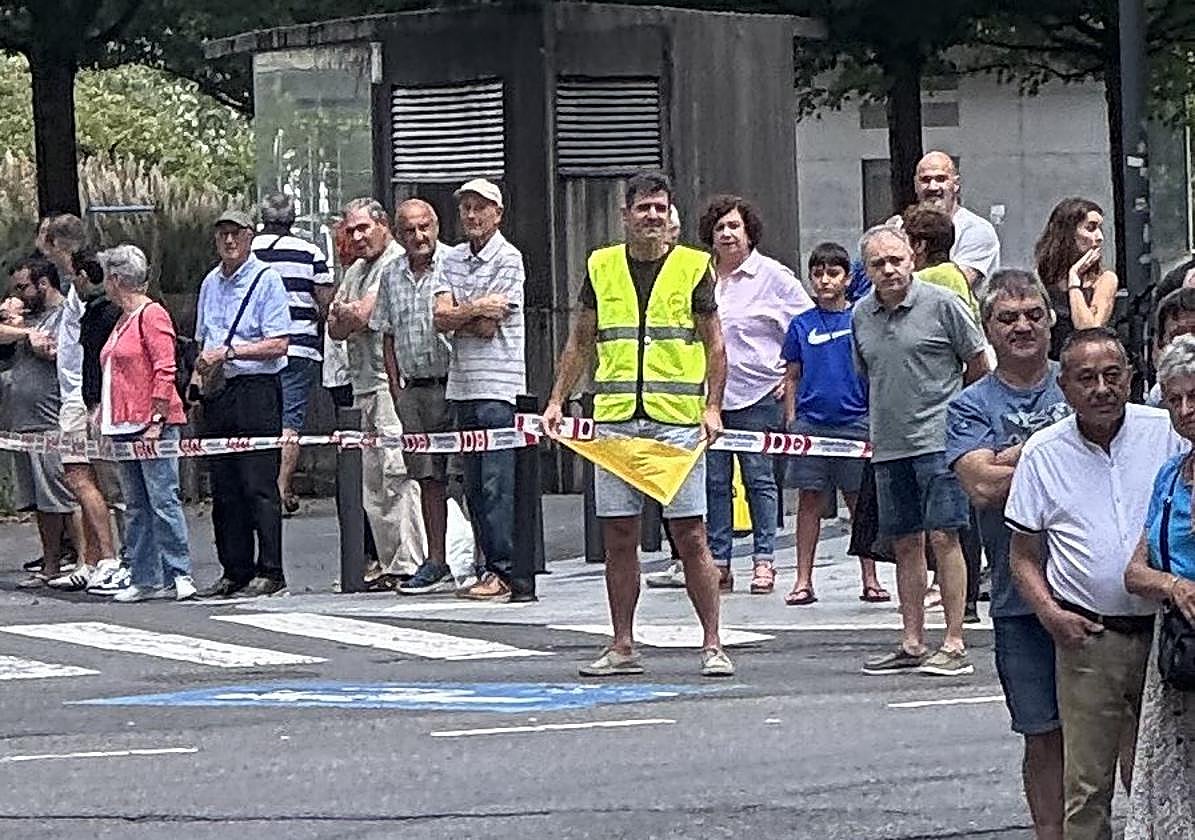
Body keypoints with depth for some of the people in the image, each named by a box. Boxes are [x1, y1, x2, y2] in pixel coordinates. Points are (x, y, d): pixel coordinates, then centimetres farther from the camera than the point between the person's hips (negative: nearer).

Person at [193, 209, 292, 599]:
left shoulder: (266, 280, -5)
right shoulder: (211, 283, 17)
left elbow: (278, 345, -12)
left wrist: (229, 352, -17)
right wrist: (199, 373, 7)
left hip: (256, 390, -7)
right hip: (217, 393, 7)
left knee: (259, 486, -8)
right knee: (224, 489, 8)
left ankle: (269, 572, -7)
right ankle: (235, 571, 13)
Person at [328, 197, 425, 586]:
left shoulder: (398, 263, -7)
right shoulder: (356, 270, 22)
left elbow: (362, 316, -14)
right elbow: (335, 329, 17)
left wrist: (344, 311, 7)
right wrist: (353, 315, -3)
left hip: (393, 381, -10)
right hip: (365, 384, 10)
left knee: (397, 473, -13)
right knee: (373, 480, 10)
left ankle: (408, 564, -14)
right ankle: (387, 561, 14)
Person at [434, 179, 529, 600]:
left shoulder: (508, 259, -5)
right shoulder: (453, 259, 14)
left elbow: (487, 327, -11)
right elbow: (441, 319, 3)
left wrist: (456, 314, 2)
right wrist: (474, 309, -10)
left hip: (498, 386, -7)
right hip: (462, 384, 7)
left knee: (496, 482, -9)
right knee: (473, 485, 7)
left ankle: (503, 571, -8)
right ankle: (492, 568, 12)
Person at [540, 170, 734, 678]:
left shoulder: (693, 267, 4)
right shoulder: (602, 267, 11)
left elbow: (714, 344, 5)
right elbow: (581, 342, 17)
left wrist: (712, 406, -6)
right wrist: (557, 401, 10)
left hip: (677, 418, -3)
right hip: (614, 418, 3)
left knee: (690, 535, -4)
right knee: (618, 535, 5)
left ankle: (712, 645, 1)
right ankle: (623, 648, 12)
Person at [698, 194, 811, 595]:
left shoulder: (772, 275, 0)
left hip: (757, 395, -3)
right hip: (707, 394, 3)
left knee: (759, 478, 0)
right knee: (713, 480, 2)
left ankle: (764, 560, 5)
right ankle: (718, 563, 7)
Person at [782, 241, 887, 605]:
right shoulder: (802, 325, 6)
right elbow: (792, 377, 11)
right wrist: (790, 423, 5)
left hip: (855, 422, -1)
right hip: (810, 422, 1)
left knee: (861, 501, 4)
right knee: (809, 501, 4)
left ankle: (870, 580, 9)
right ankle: (803, 581, 7)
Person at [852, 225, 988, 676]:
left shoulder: (942, 304, -6)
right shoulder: (862, 314, 9)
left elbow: (978, 365, 3)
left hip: (938, 440, -5)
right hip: (888, 447, 5)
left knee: (943, 537, -9)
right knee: (905, 543, 9)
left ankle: (954, 643, -7)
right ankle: (912, 644, 15)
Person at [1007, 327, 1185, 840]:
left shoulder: (1167, 434, 1)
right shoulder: (1043, 453, 3)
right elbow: (1024, 555, 9)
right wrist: (1051, 613, -7)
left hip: (1165, 632, 0)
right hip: (1088, 638, 0)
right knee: (1085, 787, 1)